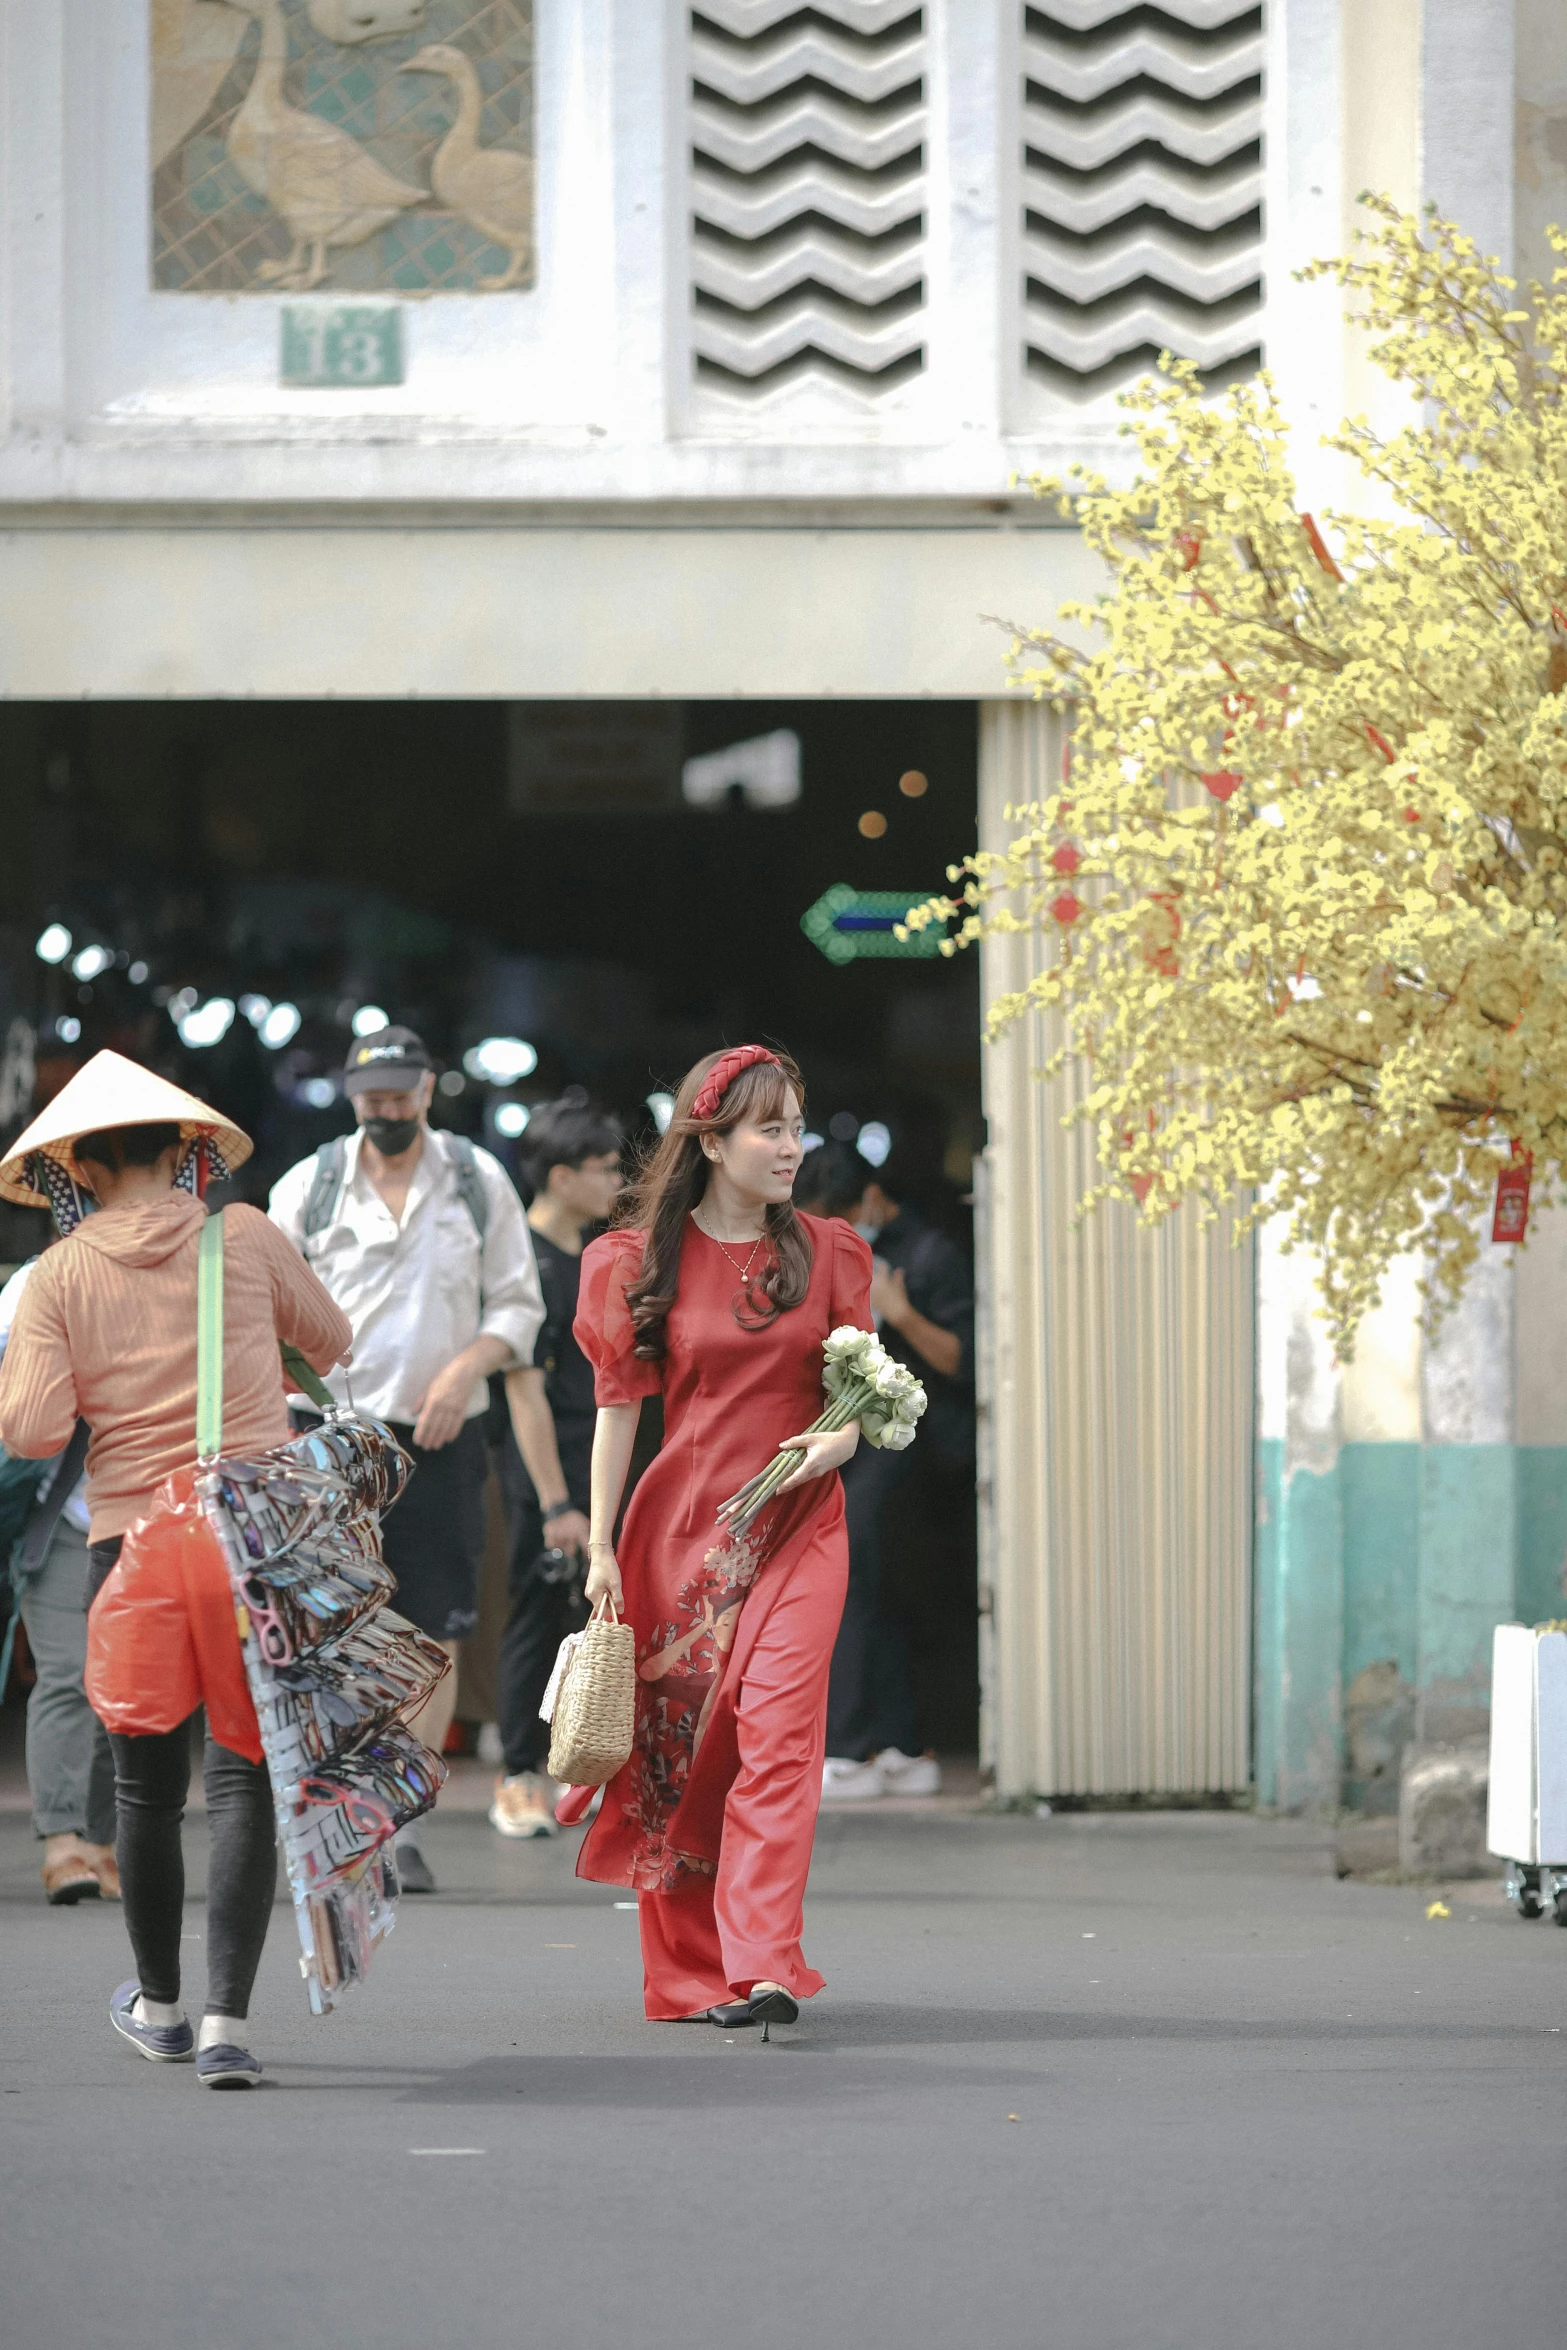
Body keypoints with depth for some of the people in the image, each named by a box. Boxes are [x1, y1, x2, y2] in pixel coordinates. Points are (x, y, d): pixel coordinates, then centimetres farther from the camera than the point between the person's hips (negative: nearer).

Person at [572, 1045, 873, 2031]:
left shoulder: (826, 1253, 8)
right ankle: (688, 1966, 15)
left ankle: (762, 1967, -19)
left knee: (779, 1730, -14)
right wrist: (603, 1549, 0)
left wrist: (845, 1436, -10)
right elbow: (618, 1405, 4)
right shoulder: (643, 1260, 3)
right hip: (683, 1522, 0)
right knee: (679, 1742, 2)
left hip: (798, 1522, 0)